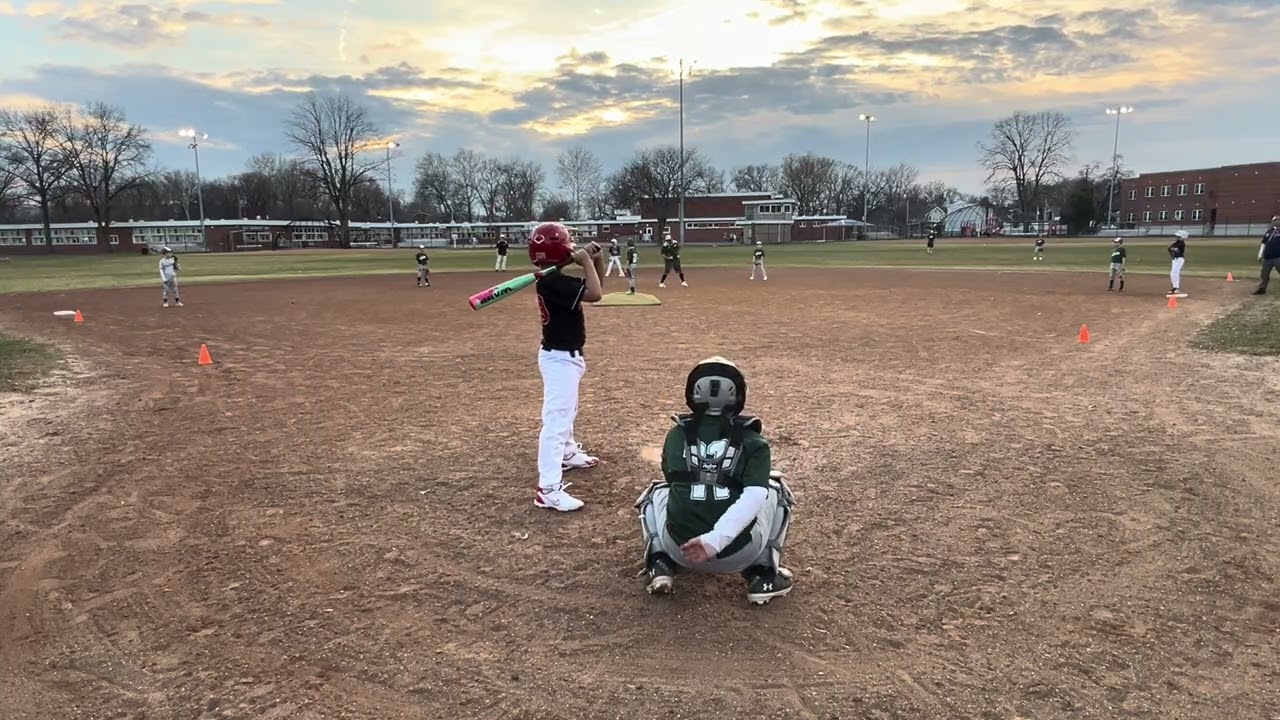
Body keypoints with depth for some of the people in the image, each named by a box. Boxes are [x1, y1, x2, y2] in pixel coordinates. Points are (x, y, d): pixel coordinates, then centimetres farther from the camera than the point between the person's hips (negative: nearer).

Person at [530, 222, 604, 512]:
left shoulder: (557, 279, 6)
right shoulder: (552, 281, -24)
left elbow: (591, 289, 16)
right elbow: (595, 294, -31)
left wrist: (596, 260, 1)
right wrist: (586, 261, -19)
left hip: (566, 356, 11)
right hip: (560, 358, -11)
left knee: (567, 410, 29)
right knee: (557, 418, -14)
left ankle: (568, 453, 51)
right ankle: (548, 488, -16)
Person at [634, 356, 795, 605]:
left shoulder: (676, 435, 11)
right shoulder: (754, 442, 3)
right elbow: (754, 497, -13)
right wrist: (717, 540, -20)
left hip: (680, 550, 2)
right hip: (740, 553, -2)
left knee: (657, 492, 33)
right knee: (774, 489, 25)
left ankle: (661, 563, 15)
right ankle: (763, 574, 18)